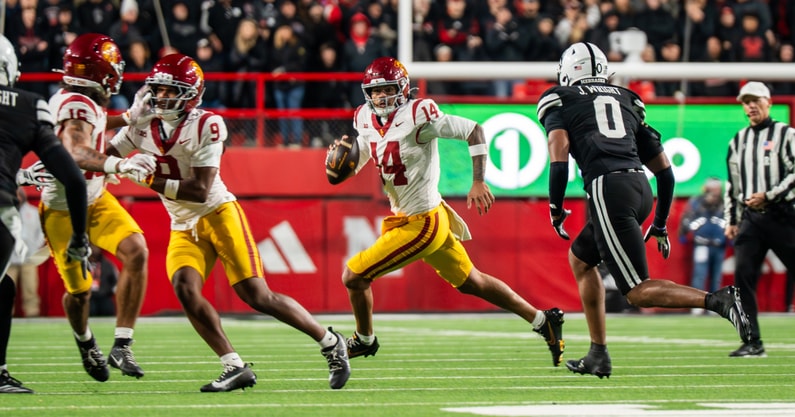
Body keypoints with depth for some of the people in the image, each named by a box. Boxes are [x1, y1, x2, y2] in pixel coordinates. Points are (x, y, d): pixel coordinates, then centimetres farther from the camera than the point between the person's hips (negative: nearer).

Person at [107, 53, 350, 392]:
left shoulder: (205, 126, -16)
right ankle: (235, 368, -15)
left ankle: (329, 342, 7)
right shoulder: (144, 126, 2)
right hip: (183, 227, 5)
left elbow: (200, 190, -22)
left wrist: (150, 181, -26)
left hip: (218, 214, -5)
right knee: (185, 288, -21)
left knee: (257, 296, -11)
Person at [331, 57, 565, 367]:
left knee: (354, 276, -3)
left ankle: (364, 340, 22)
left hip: (421, 224, -9)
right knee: (471, 283, 20)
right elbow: (353, 164, 14)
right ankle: (543, 321, 29)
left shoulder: (416, 116, -20)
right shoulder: (365, 119, 3)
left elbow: (473, 130, -17)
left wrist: (478, 182, -21)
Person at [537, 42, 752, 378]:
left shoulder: (559, 101, 12)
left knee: (638, 292, -8)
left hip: (608, 189, -7)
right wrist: (660, 225, 32)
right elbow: (664, 170, 24)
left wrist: (556, 208, 7)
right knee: (580, 259, 27)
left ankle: (717, 300, -29)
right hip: (640, 187, 7)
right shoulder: (626, 102, 27)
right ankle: (598, 356, 23)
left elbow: (560, 157, -5)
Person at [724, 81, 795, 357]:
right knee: (743, 275, -7)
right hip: (750, 218, 5)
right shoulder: (738, 141, 17)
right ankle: (753, 342, -4)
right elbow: (732, 184, 22)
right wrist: (731, 220, 17)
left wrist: (769, 196, -15)